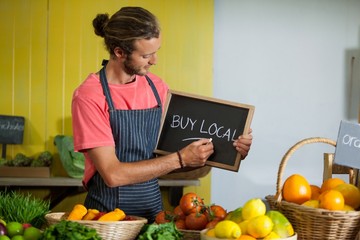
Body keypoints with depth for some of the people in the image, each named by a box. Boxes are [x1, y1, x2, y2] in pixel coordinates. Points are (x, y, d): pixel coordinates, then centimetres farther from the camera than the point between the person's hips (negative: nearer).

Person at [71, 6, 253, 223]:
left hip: (153, 207, 4)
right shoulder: (89, 96, -11)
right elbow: (112, 174, -16)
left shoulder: (157, 87, 5)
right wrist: (180, 159, -16)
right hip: (107, 213, -4)